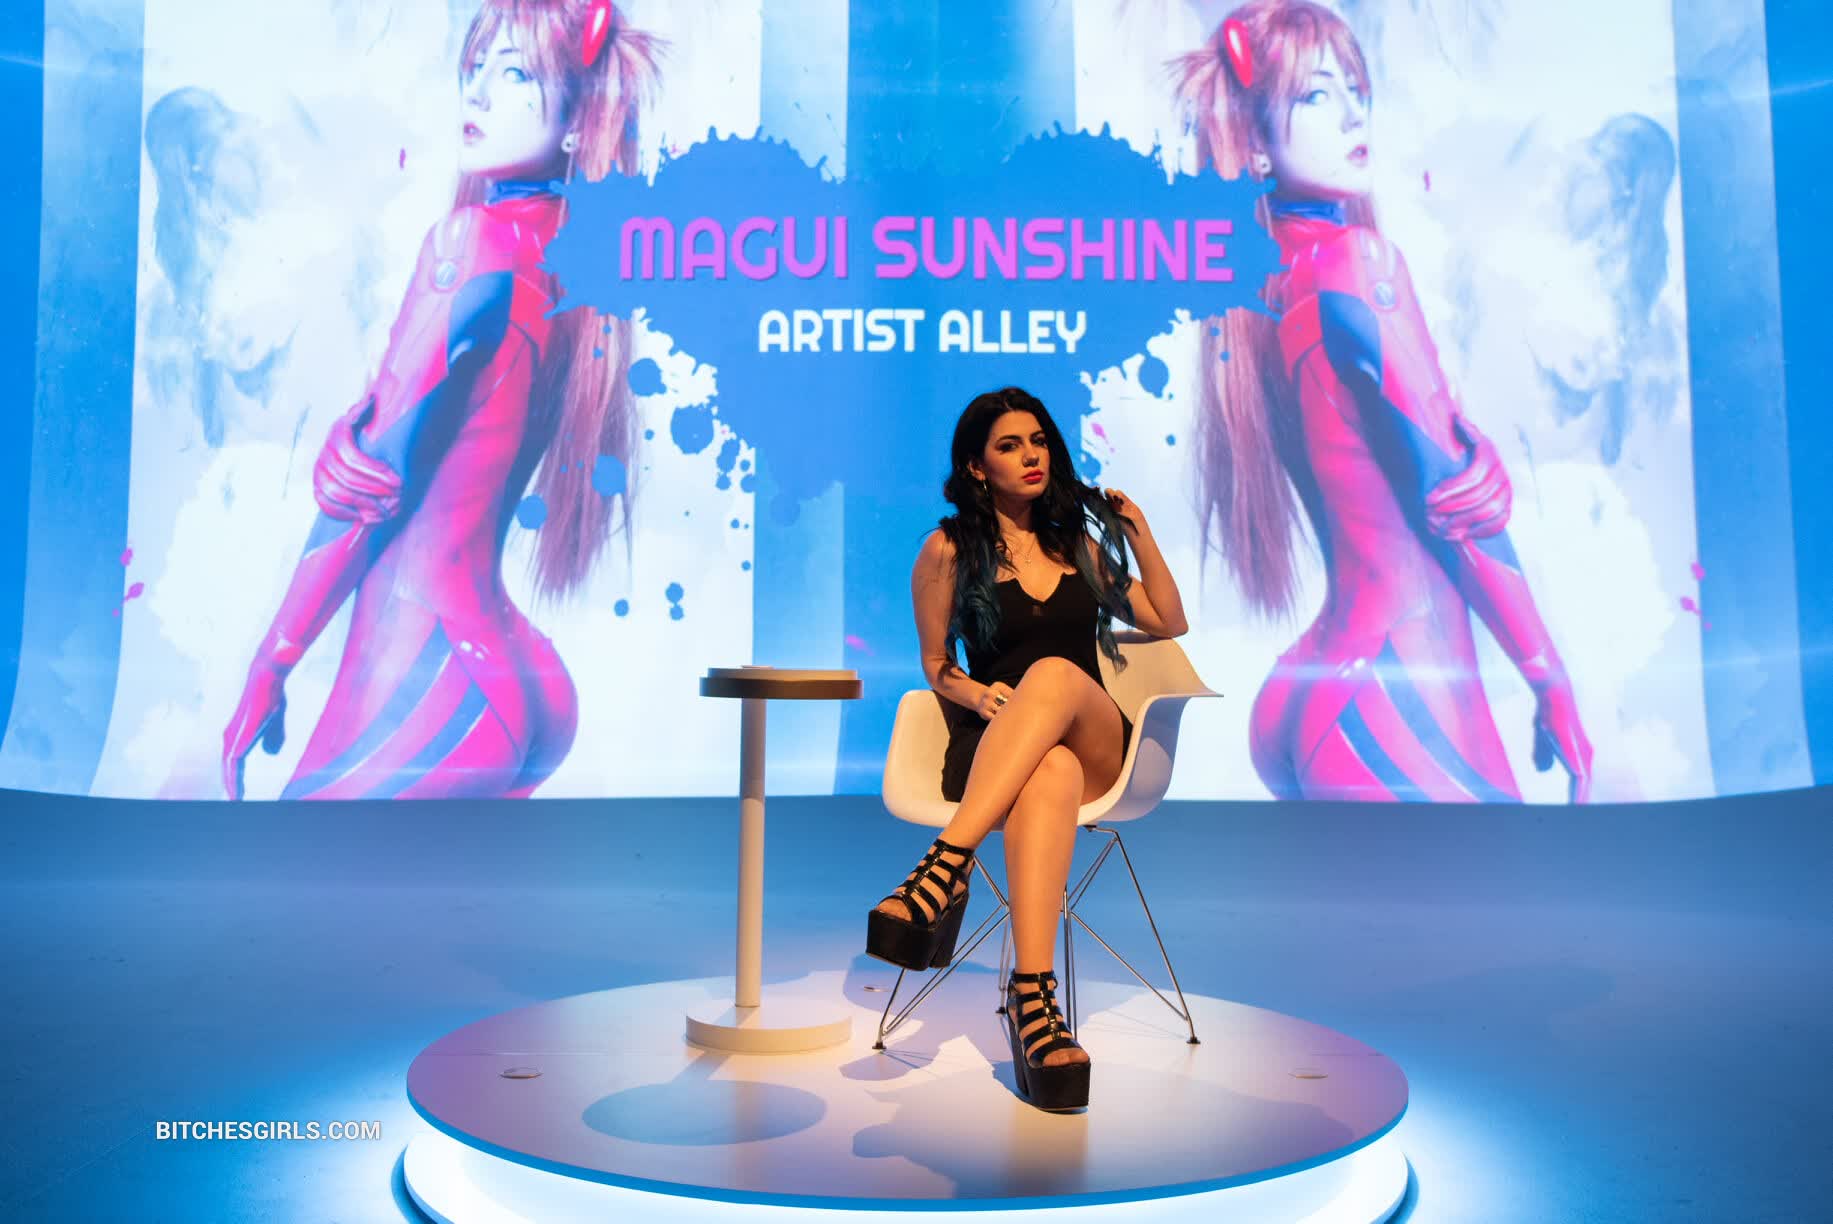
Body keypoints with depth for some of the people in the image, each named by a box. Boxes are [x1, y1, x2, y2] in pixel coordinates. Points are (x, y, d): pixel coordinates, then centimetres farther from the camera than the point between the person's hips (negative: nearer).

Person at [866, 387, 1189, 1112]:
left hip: (1094, 741, 3)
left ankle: (945, 866, -50)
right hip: (992, 742, -2)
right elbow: (936, 666, 13)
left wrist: (1139, 533, 12)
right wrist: (979, 696, -10)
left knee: (1053, 674, -37)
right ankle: (1034, 999, -56)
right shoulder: (948, 550, 10)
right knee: (1049, 771, -43)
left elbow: (1169, 623, 22)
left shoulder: (1078, 541, 21)